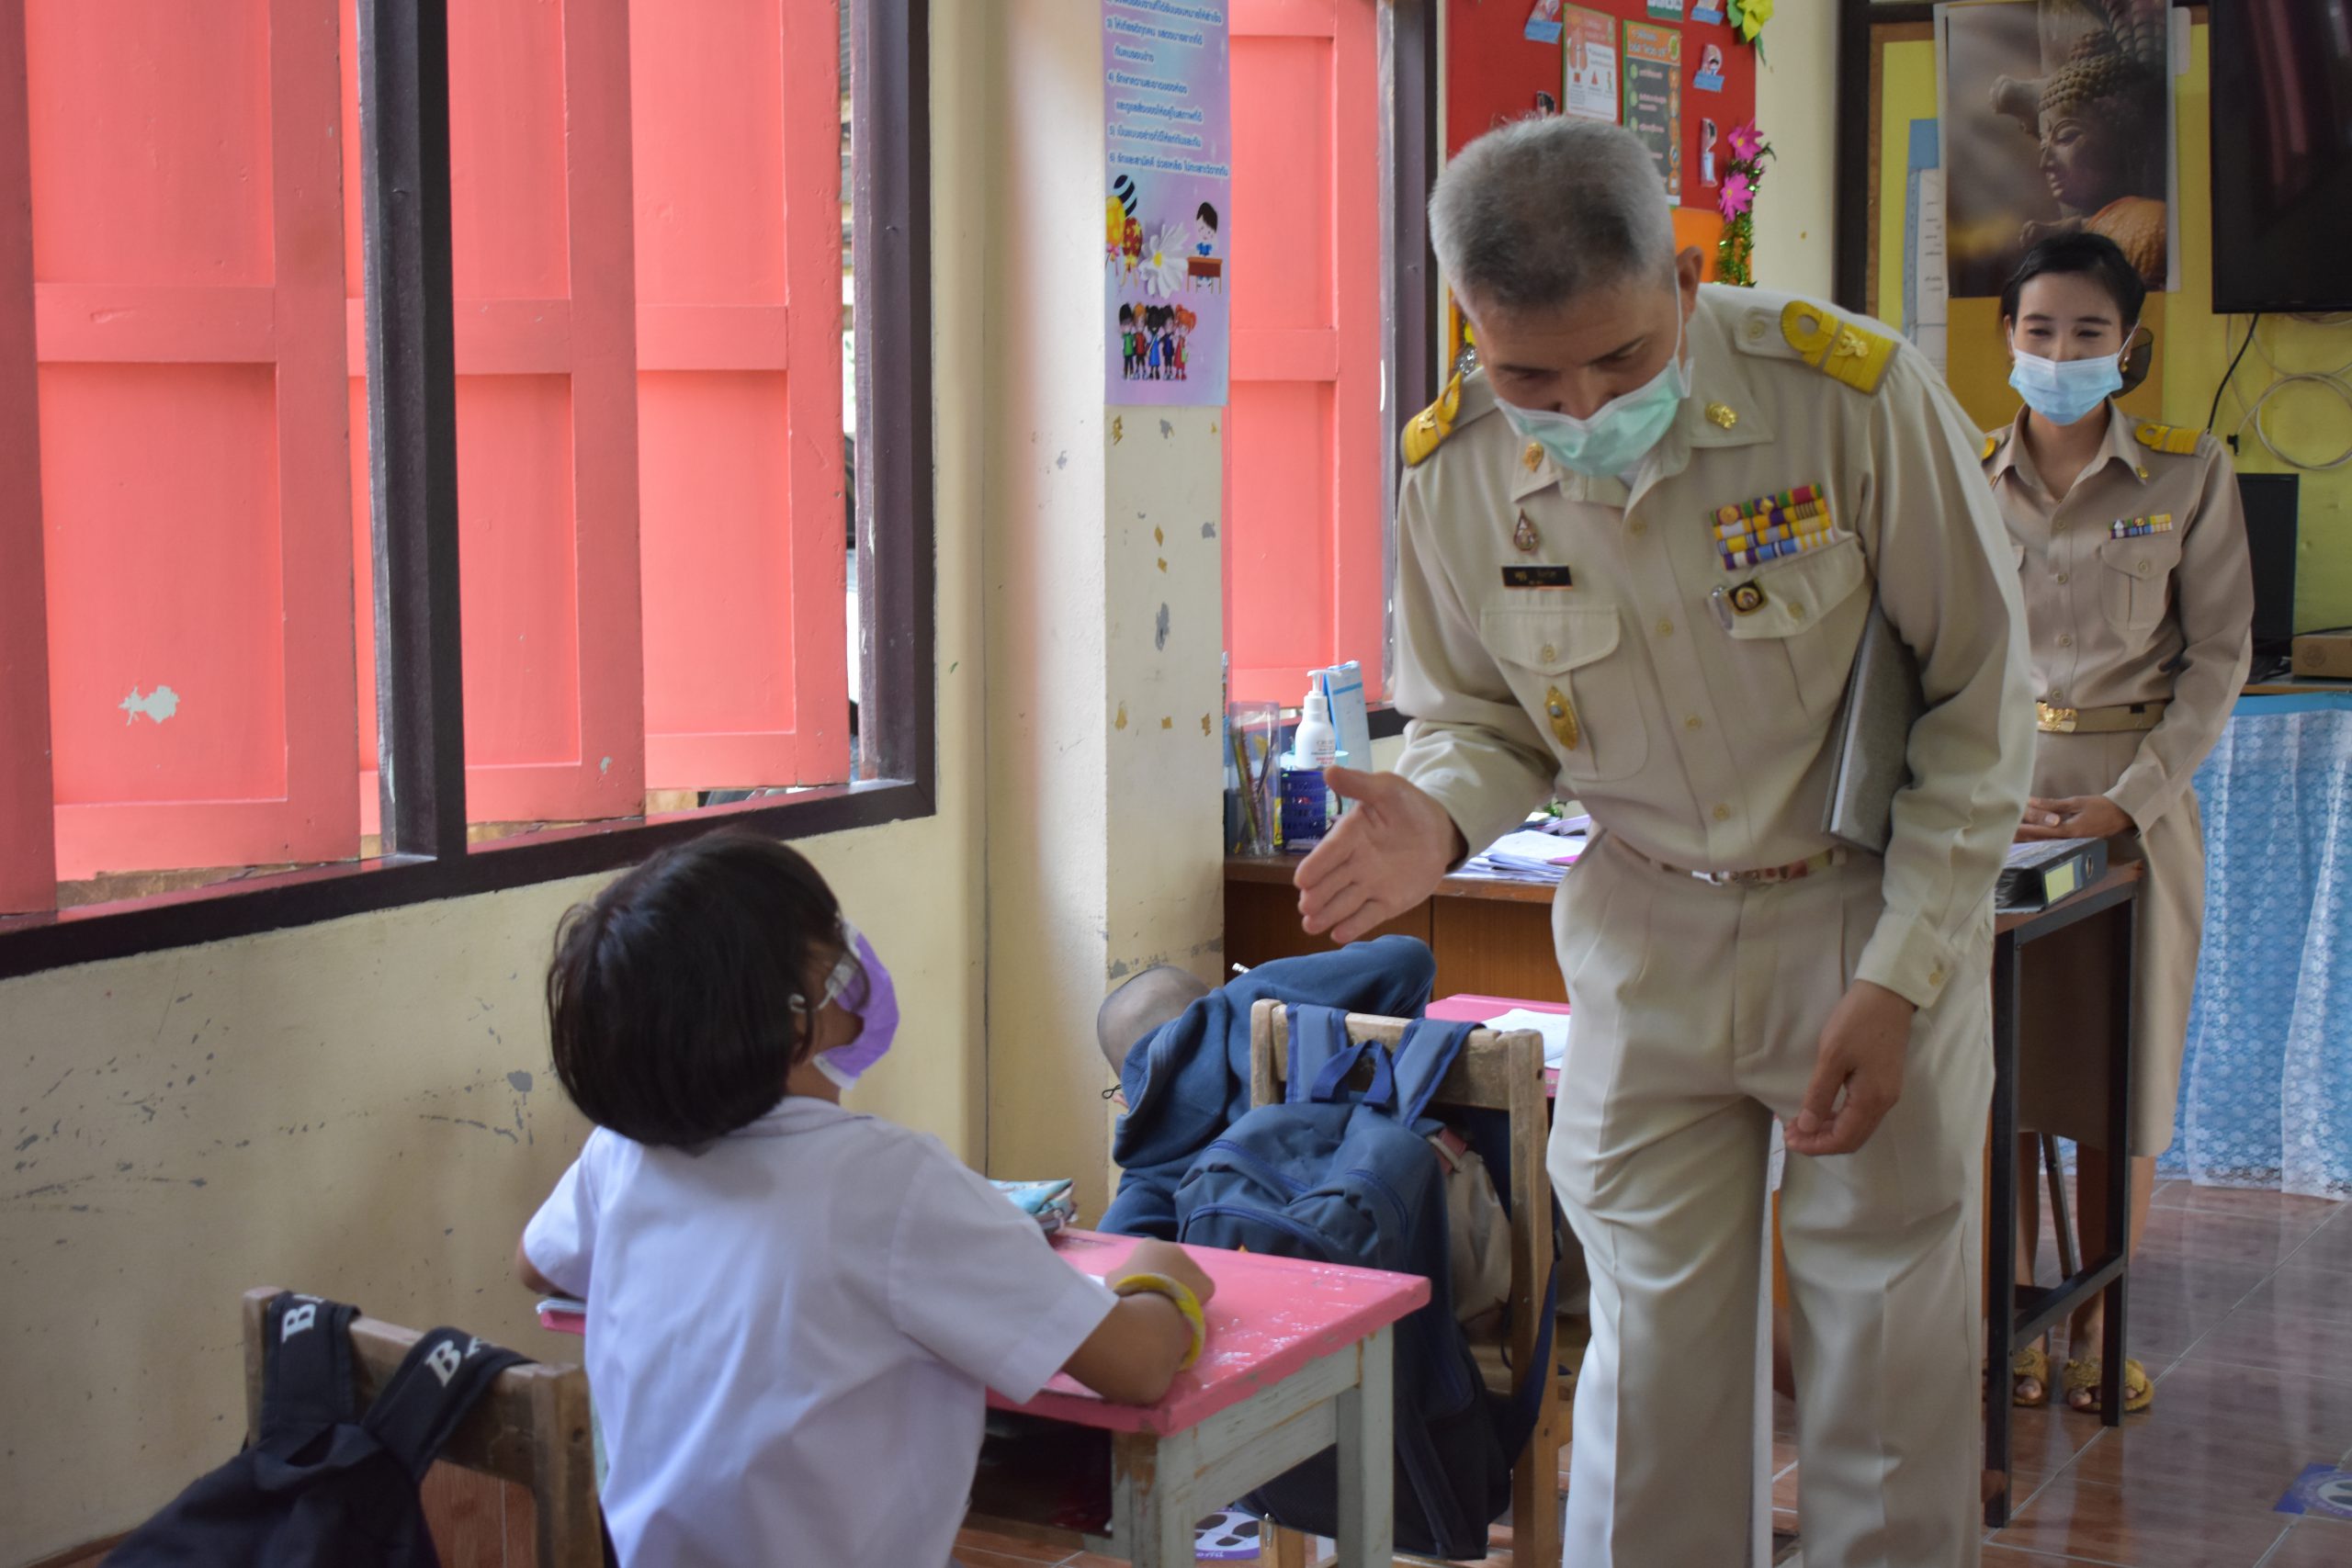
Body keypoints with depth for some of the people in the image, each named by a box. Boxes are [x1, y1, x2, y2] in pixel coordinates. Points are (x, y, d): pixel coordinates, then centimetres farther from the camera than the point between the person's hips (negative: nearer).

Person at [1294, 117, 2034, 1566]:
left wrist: (1899, 978, -13)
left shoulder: (1854, 395, -20)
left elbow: (1980, 705, -10)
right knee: (1654, 1350, 8)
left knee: (1891, 1346, 5)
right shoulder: (1455, 469, -11)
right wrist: (1439, 819, -18)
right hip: (1649, 935, 2)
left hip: (1877, 914, -2)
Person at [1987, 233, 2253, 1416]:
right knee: (2001, 1064, 4)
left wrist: (2132, 798, -11)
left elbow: (2219, 655, -1)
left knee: (2120, 1073, 4)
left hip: (2136, 800, -1)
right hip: (1994, 797, 1)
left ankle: (2097, 1325, 17)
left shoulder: (2190, 475, 0)